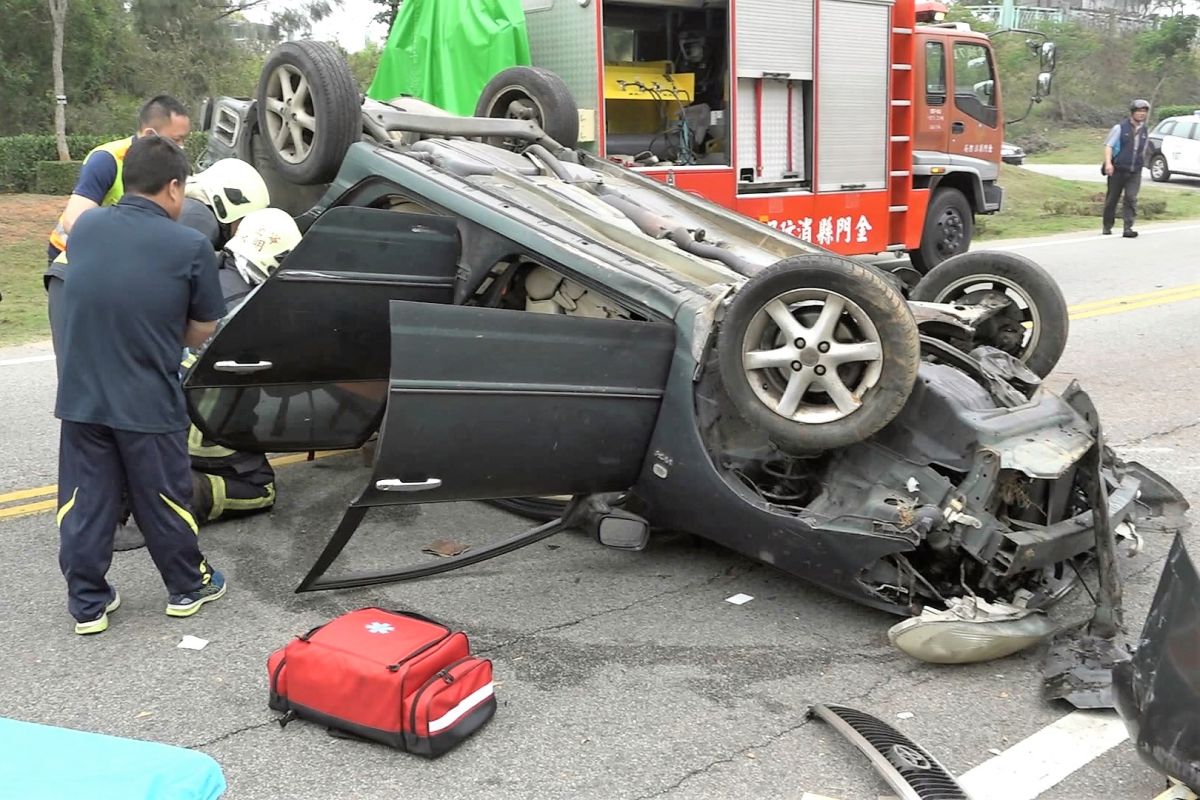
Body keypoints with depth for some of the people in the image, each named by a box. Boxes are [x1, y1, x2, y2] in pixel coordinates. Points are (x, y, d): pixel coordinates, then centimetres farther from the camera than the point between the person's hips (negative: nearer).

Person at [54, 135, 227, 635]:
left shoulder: (84, 228, 1)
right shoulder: (191, 247, -12)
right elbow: (200, 333, -2)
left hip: (81, 397, 3)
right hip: (149, 403, -3)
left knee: (84, 502, 13)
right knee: (164, 500, 13)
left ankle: (87, 603, 21)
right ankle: (188, 587, 29)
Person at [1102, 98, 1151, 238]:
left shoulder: (1145, 132, 12)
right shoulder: (1120, 127, -3)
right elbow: (1108, 145, -10)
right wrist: (1108, 163, -23)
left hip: (1135, 172, 3)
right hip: (1118, 170, -3)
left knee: (1131, 198, -12)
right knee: (1112, 199, 6)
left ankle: (1128, 228, -14)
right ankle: (1107, 227, 21)